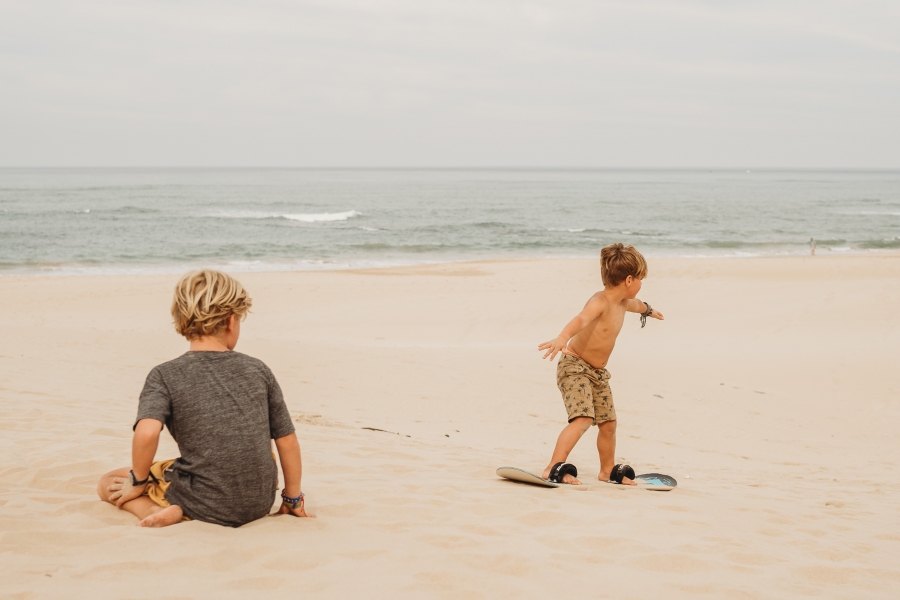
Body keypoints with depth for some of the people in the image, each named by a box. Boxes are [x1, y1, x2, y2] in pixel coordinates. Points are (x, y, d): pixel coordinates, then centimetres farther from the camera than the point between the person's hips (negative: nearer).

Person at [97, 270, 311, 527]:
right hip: (260, 504, 4)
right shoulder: (258, 370, 2)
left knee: (108, 483, 16)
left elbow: (147, 432, -25)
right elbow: (288, 441, 5)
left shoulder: (165, 376, -7)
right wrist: (292, 498, 18)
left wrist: (138, 481, -6)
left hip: (206, 506, -4)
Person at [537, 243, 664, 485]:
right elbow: (581, 319, -46)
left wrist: (648, 310, 56)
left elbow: (635, 304, 32)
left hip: (598, 372, 9)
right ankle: (553, 469, -28)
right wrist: (562, 338, -66)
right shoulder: (600, 302, -24)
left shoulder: (623, 303, 5)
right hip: (574, 366, -9)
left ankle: (608, 471, 36)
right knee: (583, 418, -25)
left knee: (608, 423, 16)